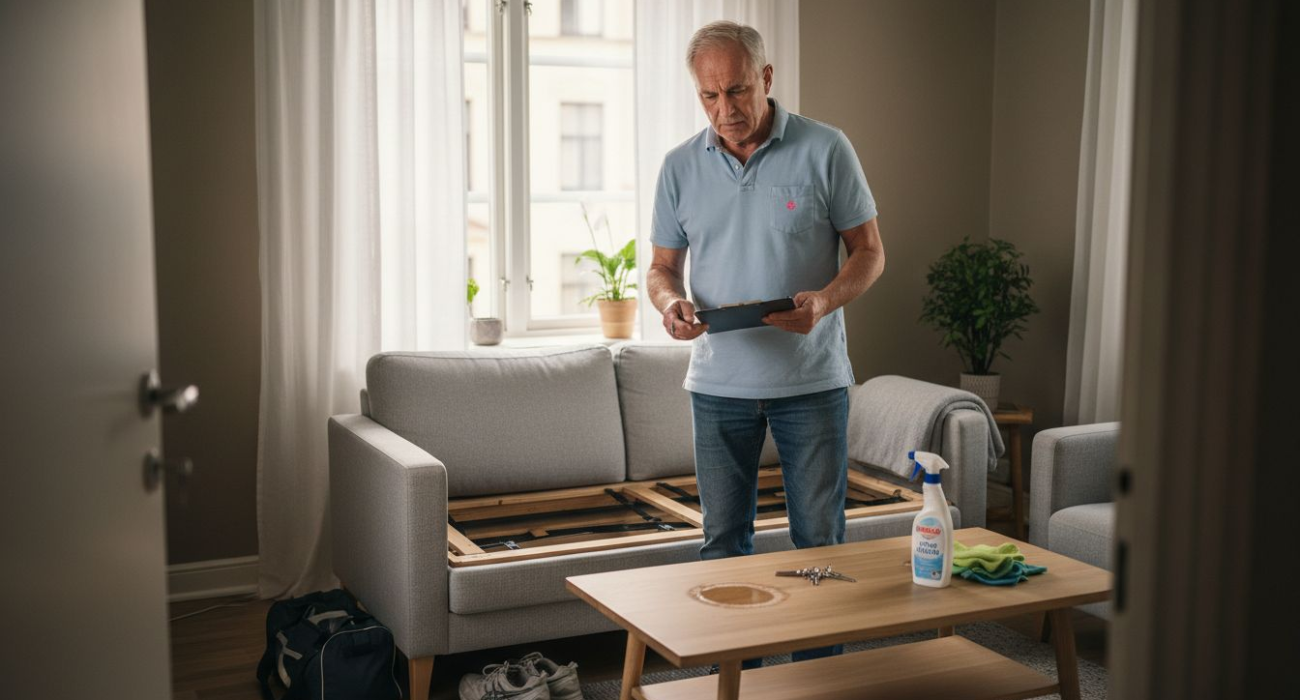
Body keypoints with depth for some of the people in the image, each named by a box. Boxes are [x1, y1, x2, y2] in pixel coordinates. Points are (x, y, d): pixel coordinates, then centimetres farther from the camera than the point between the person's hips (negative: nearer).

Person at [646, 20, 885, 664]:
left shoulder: (824, 149, -4)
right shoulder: (681, 167, 4)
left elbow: (870, 250, -1)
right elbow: (662, 266, 10)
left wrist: (823, 302, -20)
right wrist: (671, 303, -14)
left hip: (812, 380, -2)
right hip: (719, 385, 2)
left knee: (819, 542, 6)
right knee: (723, 544, 10)